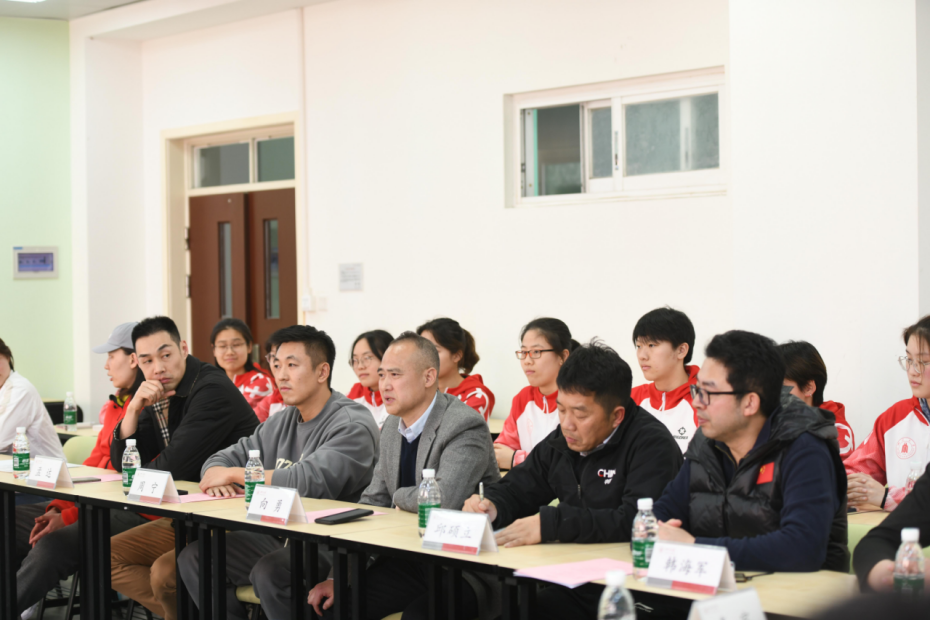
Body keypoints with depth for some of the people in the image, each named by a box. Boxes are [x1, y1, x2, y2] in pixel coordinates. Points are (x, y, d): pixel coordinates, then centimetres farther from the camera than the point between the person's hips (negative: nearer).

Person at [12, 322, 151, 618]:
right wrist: (57, 508, 2)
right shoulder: (116, 405, 17)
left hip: (131, 514, -10)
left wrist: (67, 518, -18)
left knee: (52, 545, -31)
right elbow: (93, 463, 17)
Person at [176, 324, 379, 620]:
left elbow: (309, 481, -26)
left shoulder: (353, 425, -13)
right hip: (278, 536, 8)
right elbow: (224, 458, 17)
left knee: (268, 572, -33)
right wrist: (217, 475, -10)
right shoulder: (281, 423, 14)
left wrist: (235, 474, -15)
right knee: (194, 558, -4)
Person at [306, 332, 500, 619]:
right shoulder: (391, 429, 9)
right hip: (410, 561, 7)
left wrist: (401, 498, -9)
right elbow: (370, 506, 12)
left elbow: (444, 499, -31)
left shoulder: (464, 426, -17)